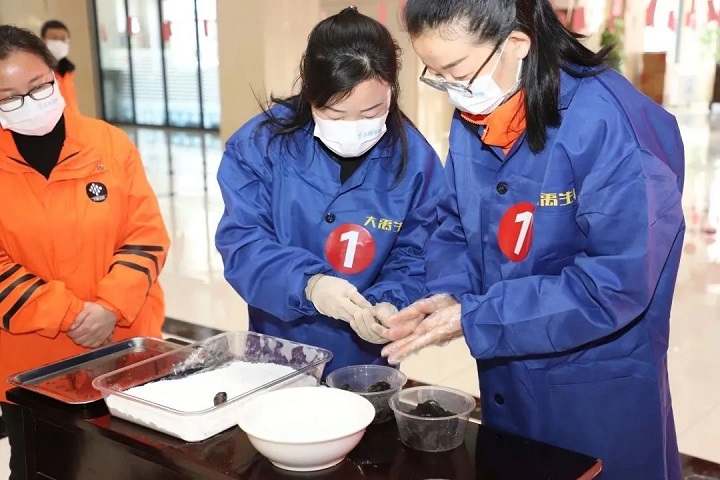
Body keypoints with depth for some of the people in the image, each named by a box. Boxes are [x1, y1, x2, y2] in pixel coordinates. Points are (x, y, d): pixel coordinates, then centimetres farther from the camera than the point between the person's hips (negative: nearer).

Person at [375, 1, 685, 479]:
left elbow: (616, 284, -26)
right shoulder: (472, 118, 0)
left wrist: (474, 319, -24)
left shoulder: (614, 126, -24)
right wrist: (450, 295, -13)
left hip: (600, 395, -6)